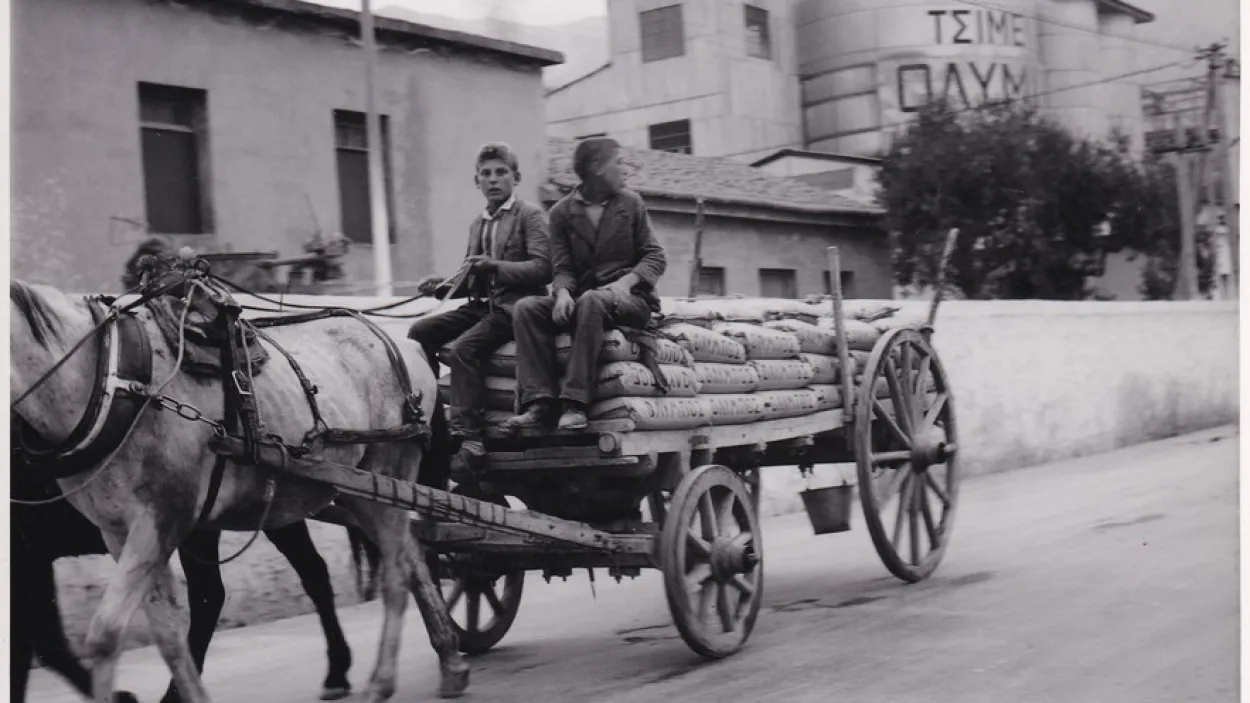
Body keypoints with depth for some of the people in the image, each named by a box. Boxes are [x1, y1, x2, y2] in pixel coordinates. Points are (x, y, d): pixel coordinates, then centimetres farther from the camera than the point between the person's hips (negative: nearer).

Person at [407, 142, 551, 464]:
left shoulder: (530, 215, -1)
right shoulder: (477, 224, 21)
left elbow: (543, 267, -14)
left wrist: (496, 266, -23)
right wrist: (443, 286, 6)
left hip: (514, 305, -8)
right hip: (481, 304, 8)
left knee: (463, 348, -28)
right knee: (420, 332, -7)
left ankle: (467, 433, -28)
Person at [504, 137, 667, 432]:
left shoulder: (631, 203, 10)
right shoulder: (562, 212, 10)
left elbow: (655, 256, 4)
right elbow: (563, 267, 3)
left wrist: (627, 281, -16)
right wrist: (563, 292, -21)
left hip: (629, 299, -2)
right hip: (580, 299, 2)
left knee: (590, 300, -36)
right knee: (526, 308, -23)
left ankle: (575, 402, -42)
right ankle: (540, 402, -33)